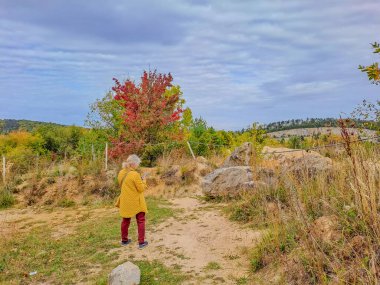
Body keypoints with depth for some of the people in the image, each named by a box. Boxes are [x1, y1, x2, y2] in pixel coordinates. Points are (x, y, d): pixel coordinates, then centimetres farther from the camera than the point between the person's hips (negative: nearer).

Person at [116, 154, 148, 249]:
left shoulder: (121, 173, -2)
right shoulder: (135, 174, -24)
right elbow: (141, 189, -19)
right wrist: (143, 182, -1)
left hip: (125, 201, 6)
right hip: (136, 202, -6)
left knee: (125, 221, 20)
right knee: (141, 221, 8)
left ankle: (124, 240, 32)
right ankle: (141, 242, 9)